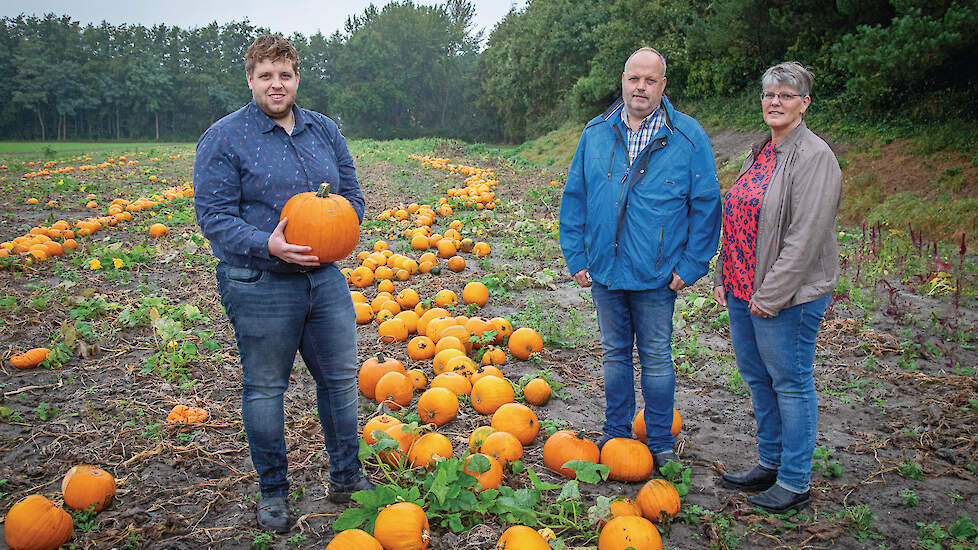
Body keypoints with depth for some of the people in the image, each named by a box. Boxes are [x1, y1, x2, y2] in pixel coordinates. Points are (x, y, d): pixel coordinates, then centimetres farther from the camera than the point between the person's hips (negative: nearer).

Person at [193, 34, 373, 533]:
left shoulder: (325, 130, 10)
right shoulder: (224, 138, -6)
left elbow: (352, 194, 13)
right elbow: (213, 215, -11)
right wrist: (266, 244, -26)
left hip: (324, 277, 5)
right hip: (260, 286, -5)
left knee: (341, 377, 11)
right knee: (265, 388, 8)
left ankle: (346, 478, 30)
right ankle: (272, 491, 27)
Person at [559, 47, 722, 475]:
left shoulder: (688, 138, -4)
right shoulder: (596, 134, 4)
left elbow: (706, 206, -3)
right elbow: (574, 199, 9)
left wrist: (691, 266, -7)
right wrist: (576, 257, 4)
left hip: (657, 275, -3)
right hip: (604, 271, 3)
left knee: (656, 358, 9)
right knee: (614, 353, 16)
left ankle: (660, 443, 25)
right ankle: (616, 432, 32)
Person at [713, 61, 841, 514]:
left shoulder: (814, 157, -13)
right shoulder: (759, 154, 13)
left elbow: (805, 237, -19)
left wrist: (771, 296, -19)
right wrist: (723, 277, 11)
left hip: (788, 297, -9)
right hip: (742, 289, 9)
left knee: (791, 383, 3)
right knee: (757, 378, 17)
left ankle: (795, 484, 17)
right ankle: (770, 463, 34)